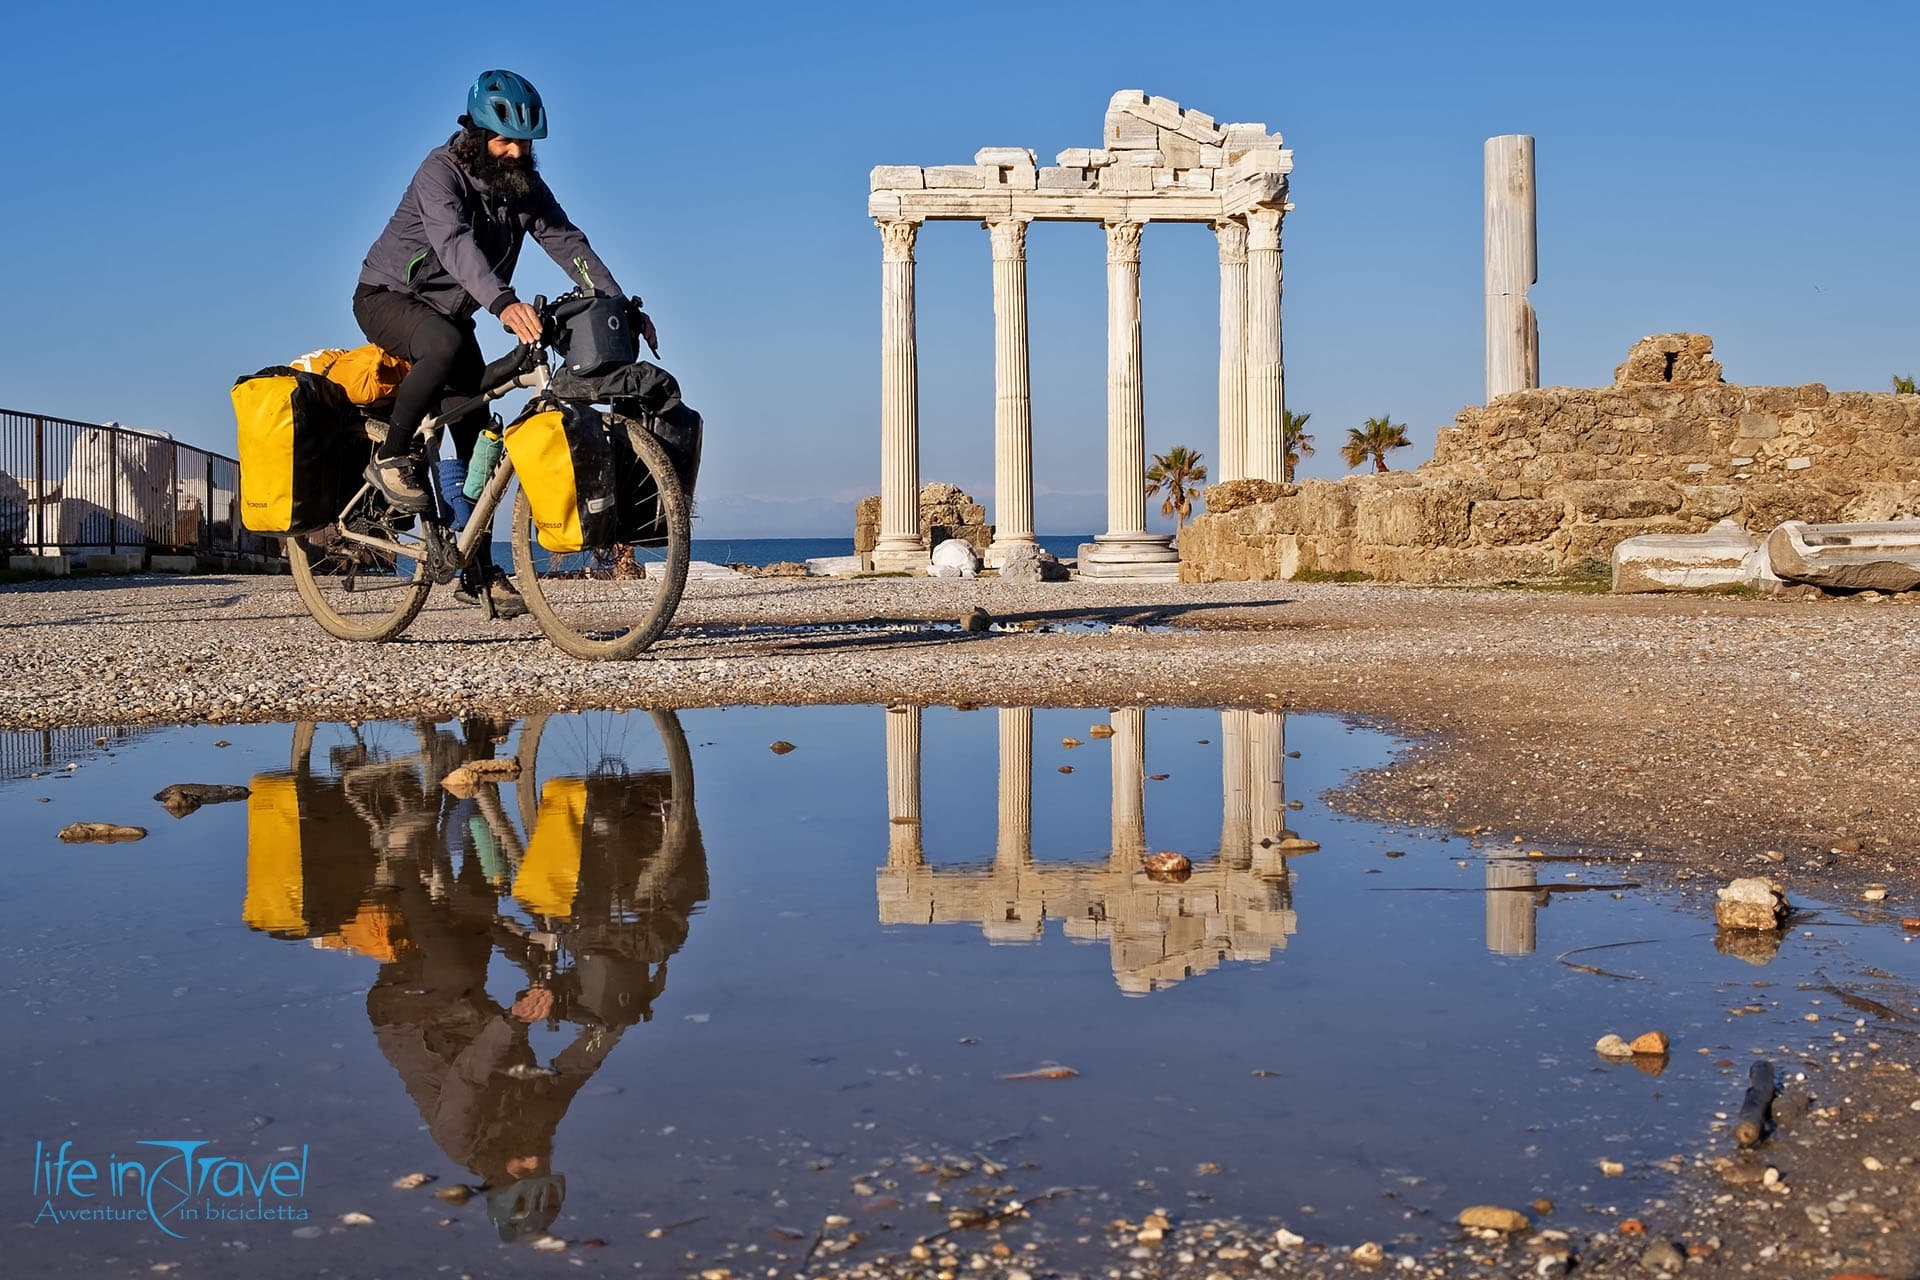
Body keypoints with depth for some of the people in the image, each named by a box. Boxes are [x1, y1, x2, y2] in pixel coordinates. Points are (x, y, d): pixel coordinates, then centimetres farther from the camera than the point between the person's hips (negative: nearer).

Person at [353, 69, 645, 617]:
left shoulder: (523, 183, -4)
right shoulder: (441, 171, -23)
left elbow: (567, 243, -11)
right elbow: (454, 243, -41)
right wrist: (504, 303, -58)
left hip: (449, 312, 6)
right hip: (388, 299, -6)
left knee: (478, 439, -2)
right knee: (446, 345, -40)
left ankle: (479, 573, 5)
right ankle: (390, 457, -20)